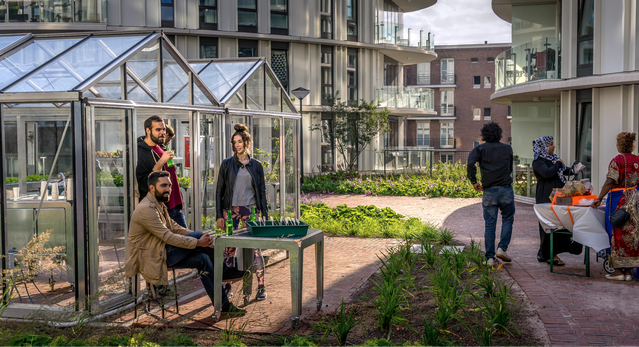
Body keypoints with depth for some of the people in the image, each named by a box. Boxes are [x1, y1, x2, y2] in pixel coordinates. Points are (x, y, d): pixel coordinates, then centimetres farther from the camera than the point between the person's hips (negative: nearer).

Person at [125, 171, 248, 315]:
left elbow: (175, 227, 11)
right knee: (198, 234, -19)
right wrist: (198, 242, -22)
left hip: (162, 255, 10)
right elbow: (168, 237, -23)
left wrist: (202, 238, -5)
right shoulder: (146, 209, -19)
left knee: (202, 259, -9)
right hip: (150, 260, -10)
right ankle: (224, 271, -4)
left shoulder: (159, 205, 16)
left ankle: (223, 304, -3)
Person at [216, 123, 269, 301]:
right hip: (231, 209, 0)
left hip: (251, 209, 1)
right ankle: (227, 286, 14)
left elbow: (262, 191, 9)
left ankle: (261, 286, 3)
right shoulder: (227, 164, 3)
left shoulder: (256, 165, 7)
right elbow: (219, 191, 4)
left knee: (256, 247, -3)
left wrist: (264, 214, 3)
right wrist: (219, 215, -2)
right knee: (230, 248, 3)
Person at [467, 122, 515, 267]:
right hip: (506, 189, 0)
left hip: (489, 191, 0)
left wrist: (474, 182, -8)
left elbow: (470, 164, -17)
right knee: (508, 219, 17)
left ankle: (490, 258, 6)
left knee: (489, 225, 5)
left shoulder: (480, 149, 1)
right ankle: (502, 248, 4)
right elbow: (510, 168, 18)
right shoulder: (507, 148, 8)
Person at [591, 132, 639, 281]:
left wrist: (599, 199, -16)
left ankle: (618, 270, 4)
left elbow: (610, 182, -17)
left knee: (619, 234, 1)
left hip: (620, 200, -5)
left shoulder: (617, 160, -9)